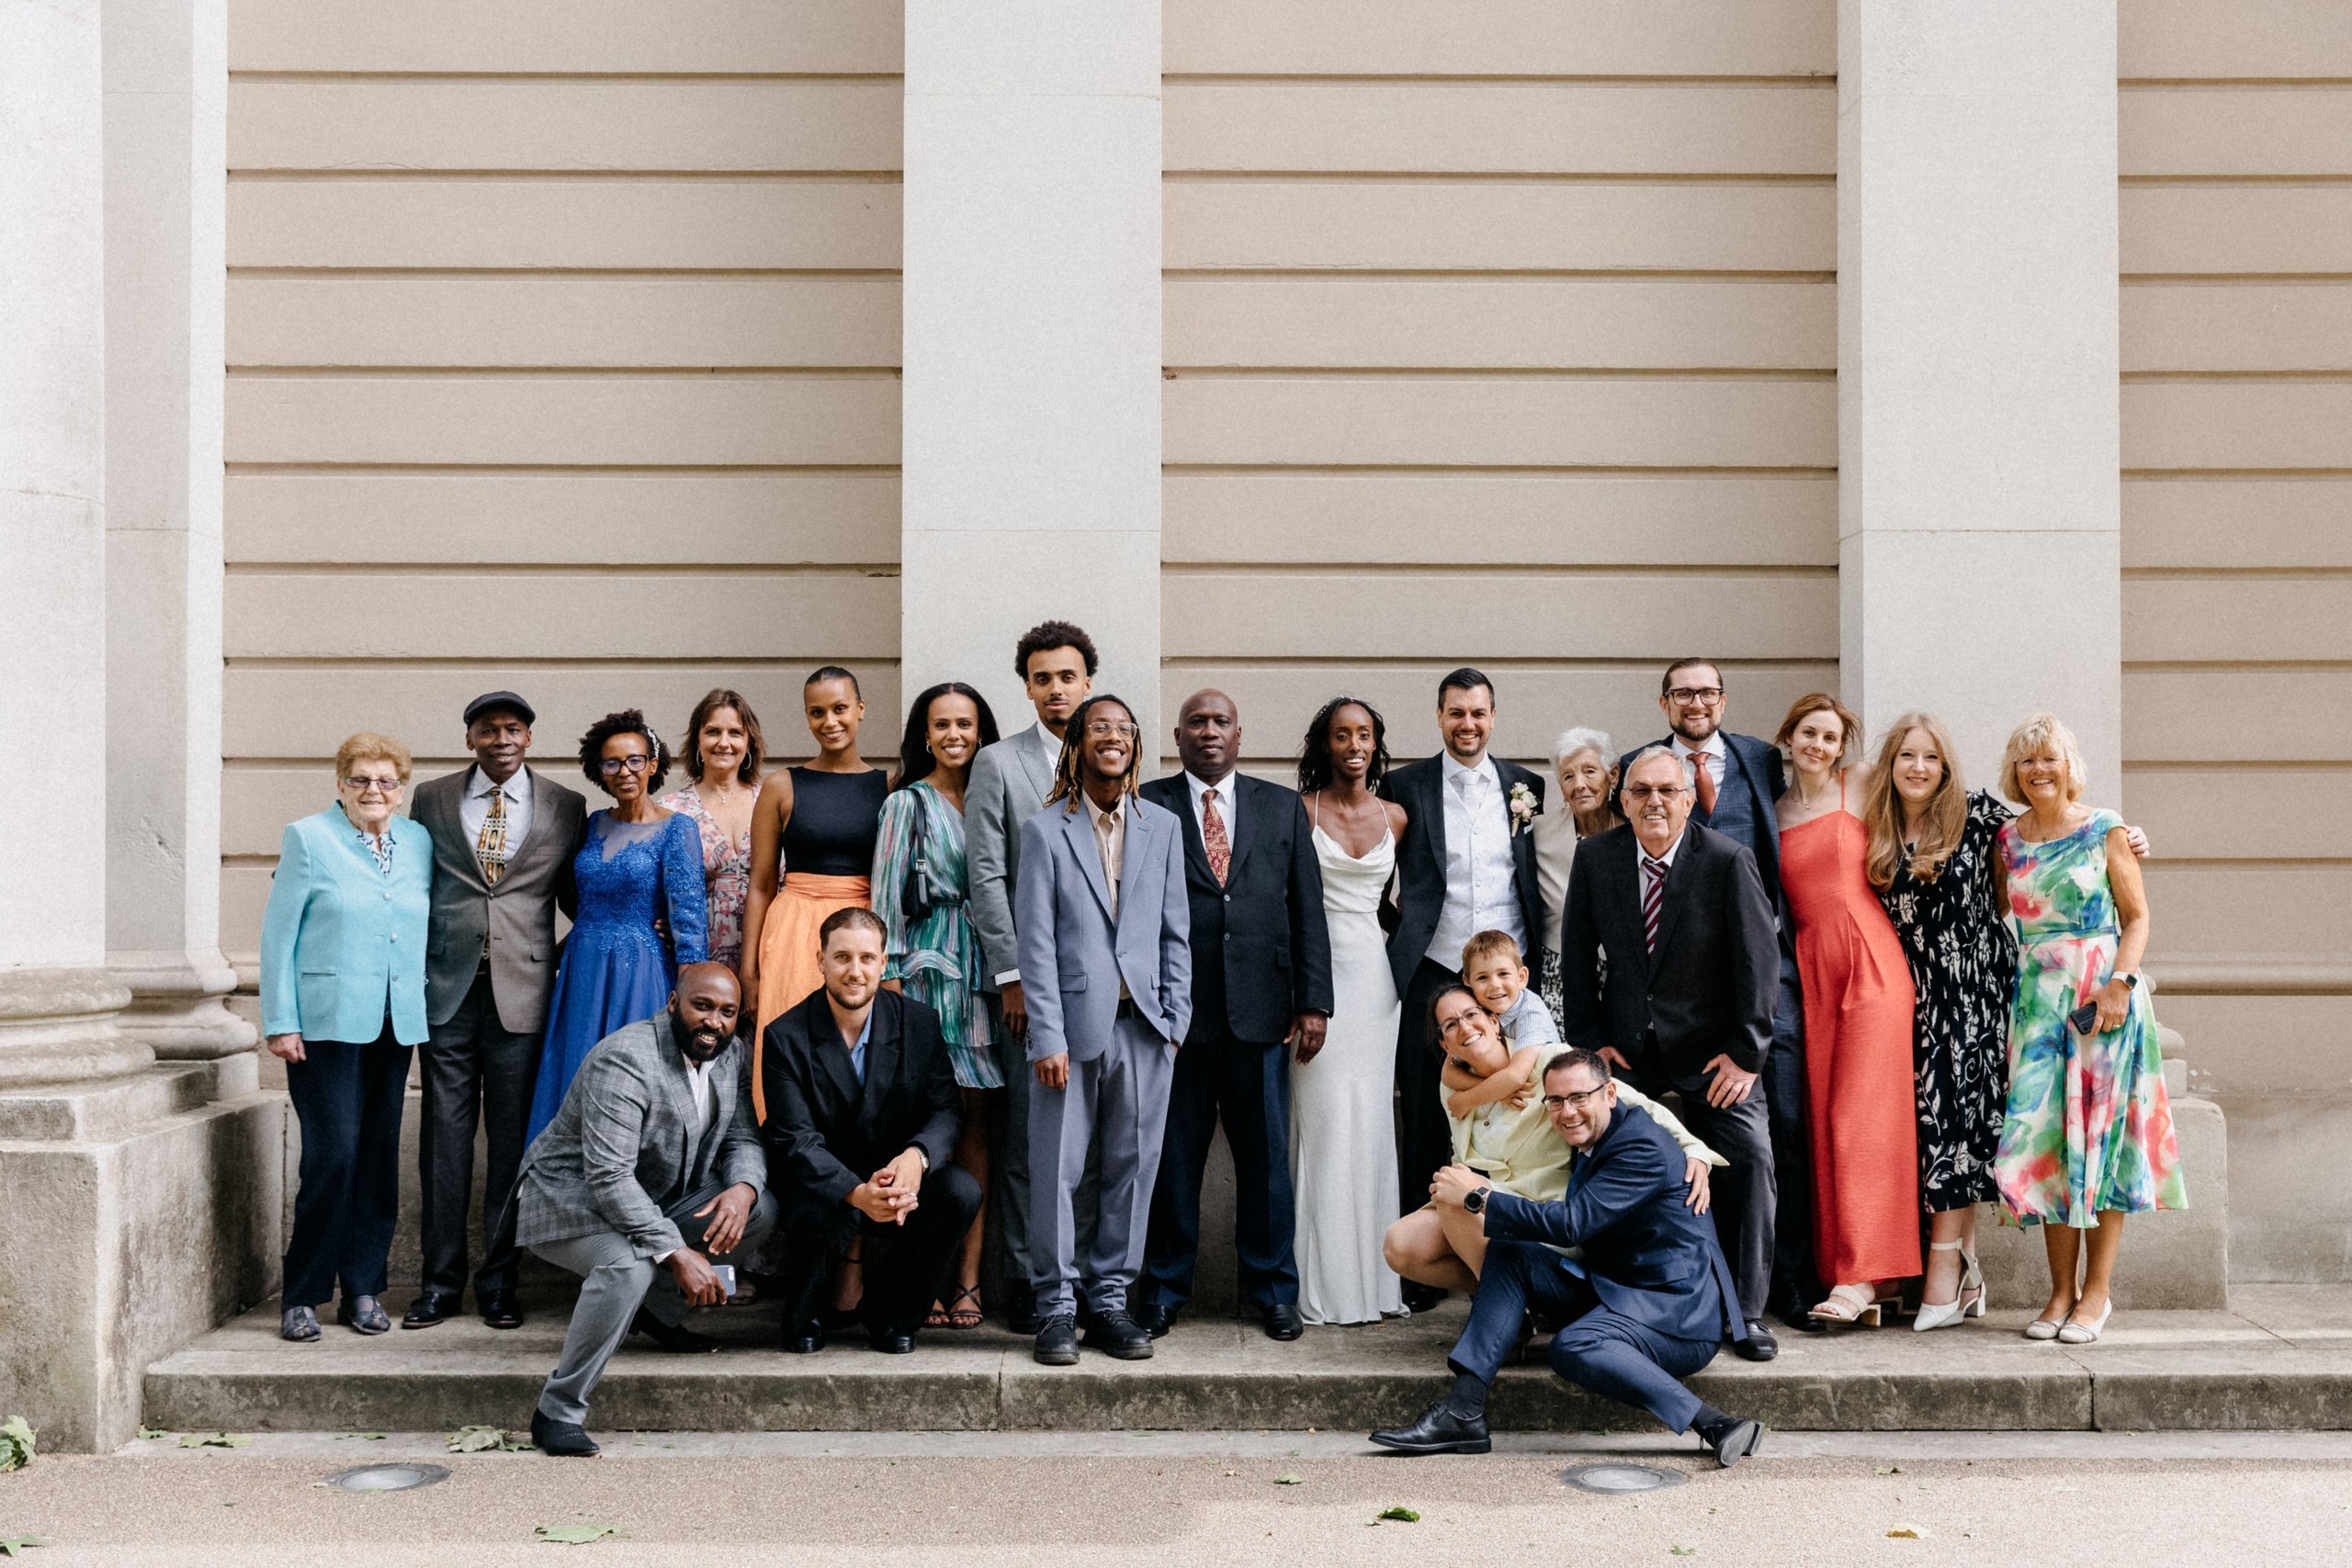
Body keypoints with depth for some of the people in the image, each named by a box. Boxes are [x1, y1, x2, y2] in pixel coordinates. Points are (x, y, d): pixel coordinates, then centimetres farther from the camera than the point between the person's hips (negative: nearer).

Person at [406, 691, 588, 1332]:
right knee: (444, 1135, 4)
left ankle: (500, 1281, 13)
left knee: (512, 1139, 3)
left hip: (522, 990, -1)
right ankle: (440, 1282, 12)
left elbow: (576, 896, 12)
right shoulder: (431, 799, 8)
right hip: (446, 989, 1)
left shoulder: (564, 808, 6)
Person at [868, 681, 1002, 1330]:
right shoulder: (908, 803, 4)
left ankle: (968, 1278, 4)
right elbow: (887, 898, 0)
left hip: (984, 974, 4)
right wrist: (889, 978, -8)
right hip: (928, 968, -4)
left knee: (975, 1119, 2)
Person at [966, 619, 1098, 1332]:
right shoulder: (998, 763, 3)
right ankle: (1025, 1280, 7)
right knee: (1028, 1134, -1)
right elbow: (986, 876, -3)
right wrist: (1011, 975, -9)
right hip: (1030, 978, -3)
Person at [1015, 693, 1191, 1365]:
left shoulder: (1163, 827, 11)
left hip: (1143, 1027, 3)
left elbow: (1176, 931, 11)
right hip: (1074, 1023, -3)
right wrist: (1048, 1038, -9)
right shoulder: (1045, 830, 1)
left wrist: (1175, 1020, 3)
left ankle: (1110, 1300, 18)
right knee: (1055, 1170, 0)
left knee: (1132, 1170, 7)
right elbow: (1037, 943, -3)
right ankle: (1056, 1305, 12)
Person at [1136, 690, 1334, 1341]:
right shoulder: (1146, 806, 4)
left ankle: (1273, 1291, 19)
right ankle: (1165, 1290, 19)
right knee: (1173, 1157, 5)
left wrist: (1313, 1001, 2)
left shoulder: (1282, 807, 11)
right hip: (1174, 1011, -1)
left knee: (1267, 1154, 6)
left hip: (1260, 1012, 2)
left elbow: (1307, 909, 9)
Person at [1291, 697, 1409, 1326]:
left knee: (1371, 1123, 6)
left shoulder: (1395, 817, 9)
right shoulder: (1299, 811, -2)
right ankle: (1323, 1286, 3)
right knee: (1323, 1121, -4)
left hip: (1373, 974, 4)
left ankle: (1371, 1278, 14)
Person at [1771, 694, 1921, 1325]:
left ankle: (1861, 1277, -8)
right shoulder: (1773, 811, 15)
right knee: (1822, 1119, 0)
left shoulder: (1861, 785, 6)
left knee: (1861, 1115, -9)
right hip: (1810, 969, 3)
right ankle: (1839, 1268, 4)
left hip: (1871, 960, -3)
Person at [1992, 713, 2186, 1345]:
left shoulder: (2105, 830, 0)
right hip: (2037, 1000, 3)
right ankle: (2061, 1290, 7)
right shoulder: (2009, 838, 10)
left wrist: (2119, 984, -14)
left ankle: (2097, 1291, 6)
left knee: (2098, 1134, -2)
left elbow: (2138, 917, -1)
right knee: (2043, 1137, -2)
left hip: (2102, 1000, -3)